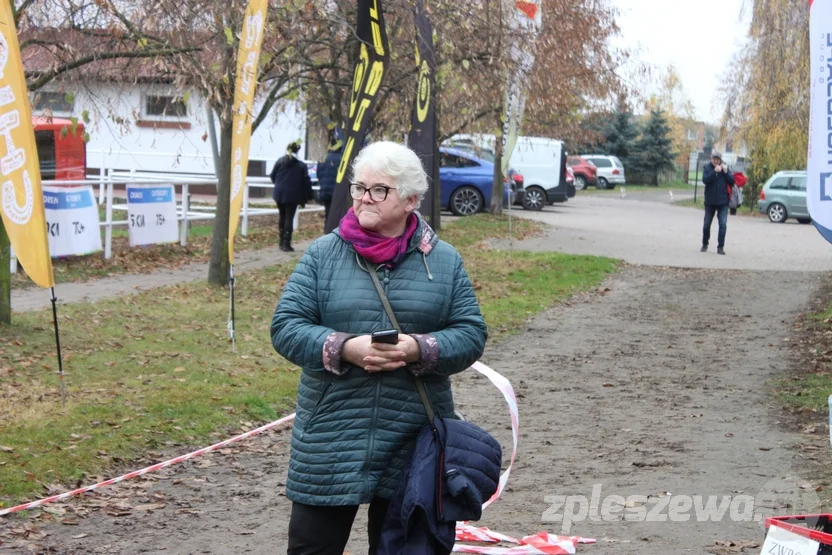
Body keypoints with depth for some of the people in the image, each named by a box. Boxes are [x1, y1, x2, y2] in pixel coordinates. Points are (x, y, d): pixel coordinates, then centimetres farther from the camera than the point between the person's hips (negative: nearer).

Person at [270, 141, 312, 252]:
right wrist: (307, 197, 2)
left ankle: (282, 242, 21)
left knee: (282, 217, 17)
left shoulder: (280, 161, 2)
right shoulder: (301, 165, -6)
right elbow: (306, 182, -6)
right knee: (289, 218, 0)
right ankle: (286, 244, -4)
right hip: (293, 195, -3)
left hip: (279, 193, 3)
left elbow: (272, 176, 8)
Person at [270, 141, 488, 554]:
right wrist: (345, 348, -19)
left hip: (414, 441, 1)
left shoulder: (444, 260, 4)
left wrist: (419, 349, -18)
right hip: (330, 440, -1)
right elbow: (285, 326, -3)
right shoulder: (322, 254, 0)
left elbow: (471, 333, 1)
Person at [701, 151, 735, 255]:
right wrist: (715, 171, -26)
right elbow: (705, 180, -17)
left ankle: (720, 247, -7)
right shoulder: (707, 168, -1)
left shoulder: (725, 168, 2)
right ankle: (705, 244, 29)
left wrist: (726, 172, -14)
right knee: (707, 224, 11)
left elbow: (732, 182, -3)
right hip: (710, 201, 0)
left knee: (723, 224, -10)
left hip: (723, 201, 0)